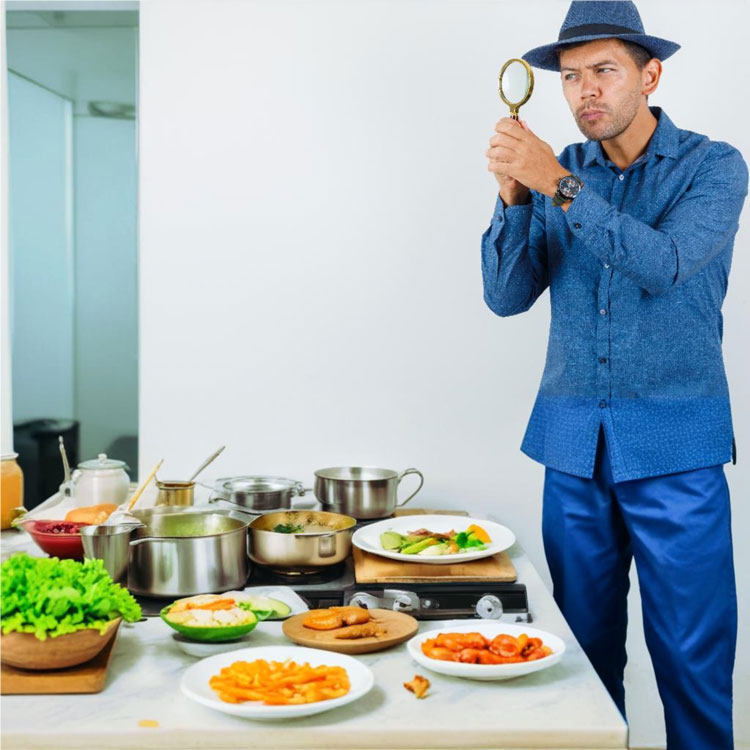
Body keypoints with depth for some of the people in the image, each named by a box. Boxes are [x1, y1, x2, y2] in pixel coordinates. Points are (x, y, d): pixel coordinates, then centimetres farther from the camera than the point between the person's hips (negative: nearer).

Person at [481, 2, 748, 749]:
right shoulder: (559, 172, 8)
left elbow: (664, 264, -20)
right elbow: (506, 295, -1)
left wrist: (557, 184, -25)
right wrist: (513, 197, -16)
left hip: (673, 444, -3)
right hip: (572, 440, 4)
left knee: (690, 651, 2)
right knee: (584, 638, 12)